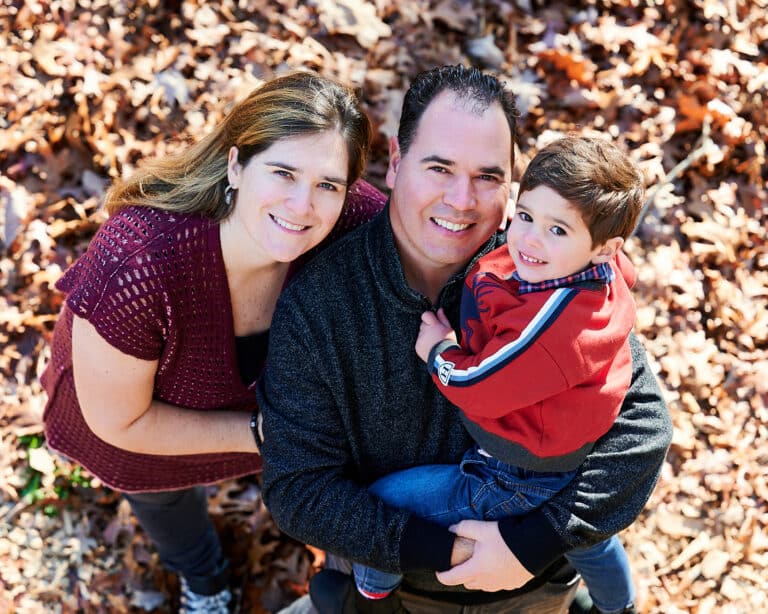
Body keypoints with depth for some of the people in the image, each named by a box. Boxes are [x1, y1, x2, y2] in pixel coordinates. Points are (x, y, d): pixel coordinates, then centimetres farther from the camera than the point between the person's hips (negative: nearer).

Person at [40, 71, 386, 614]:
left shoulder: (356, 223, -38)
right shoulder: (137, 268, -47)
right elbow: (119, 422, -31)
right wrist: (262, 433, -29)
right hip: (137, 421, 0)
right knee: (167, 504, 33)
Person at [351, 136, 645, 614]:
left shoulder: (553, 322, -39)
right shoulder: (608, 274, -13)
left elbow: (478, 386, -30)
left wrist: (439, 352, -11)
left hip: (514, 482, -9)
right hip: (577, 461, 9)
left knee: (383, 501, 4)